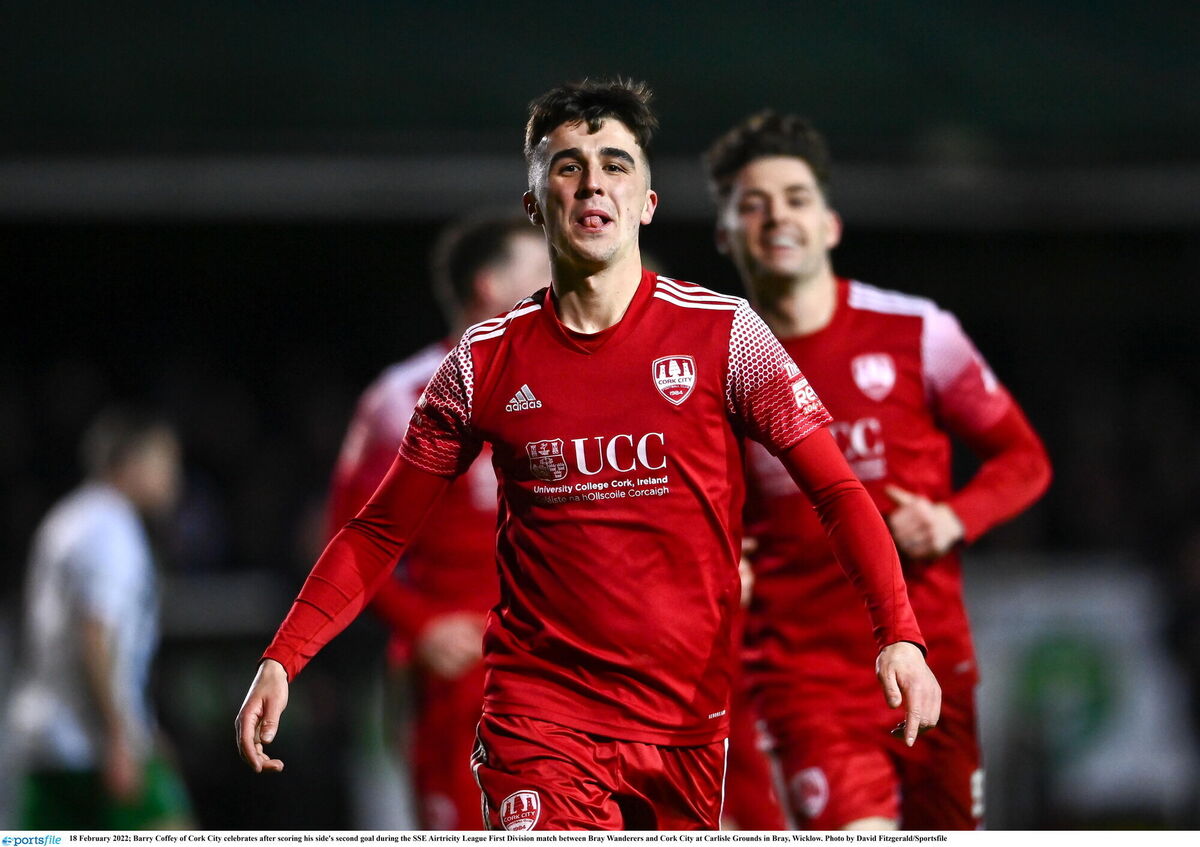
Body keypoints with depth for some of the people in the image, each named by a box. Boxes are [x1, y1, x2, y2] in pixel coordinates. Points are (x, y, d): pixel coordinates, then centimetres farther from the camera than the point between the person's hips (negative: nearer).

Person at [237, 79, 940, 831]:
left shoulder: (722, 333, 0)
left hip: (687, 715, 1)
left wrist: (900, 633, -18)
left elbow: (839, 492, -3)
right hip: (538, 706, -1)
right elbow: (380, 534, 11)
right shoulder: (486, 361, 4)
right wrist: (281, 660, 0)